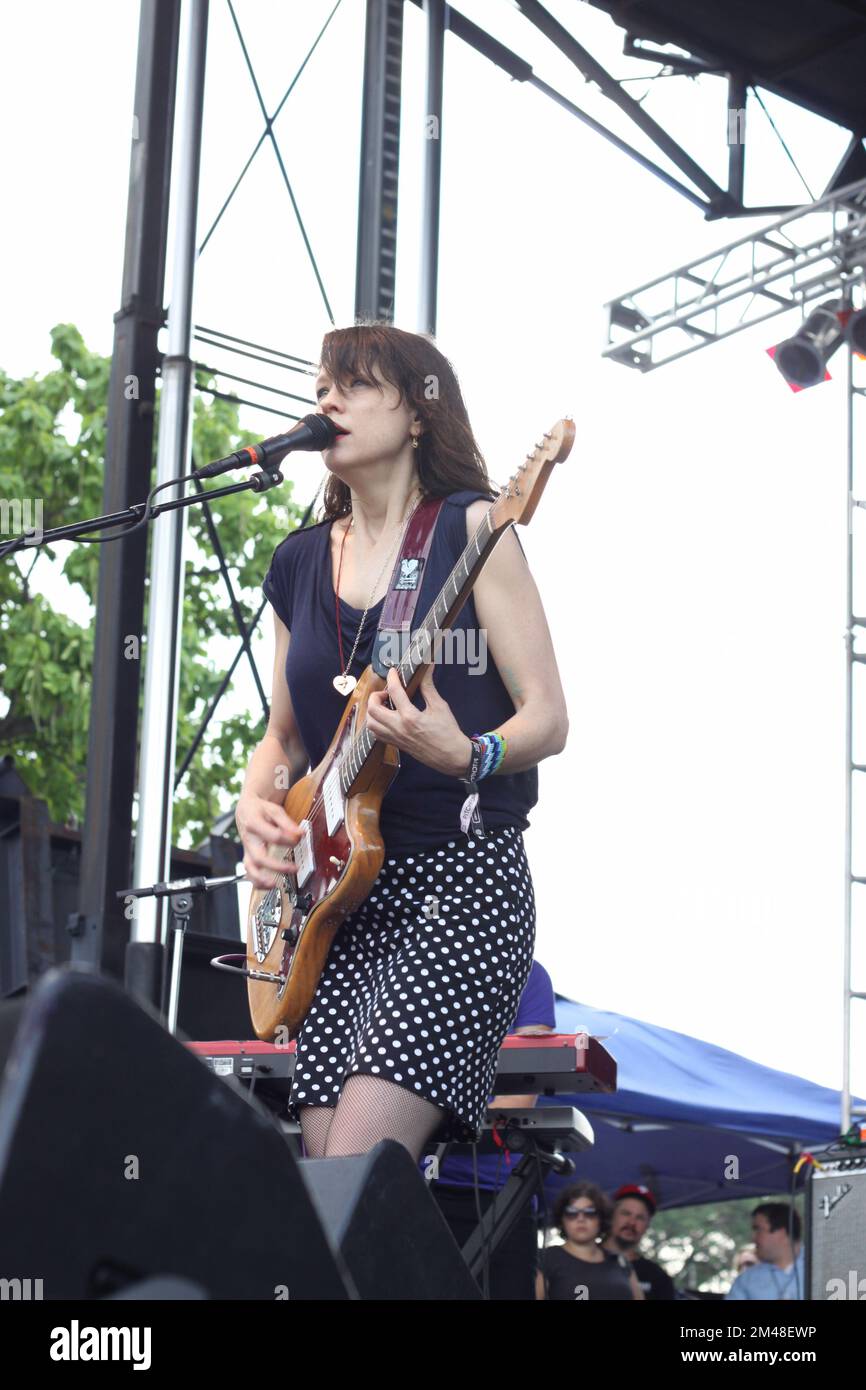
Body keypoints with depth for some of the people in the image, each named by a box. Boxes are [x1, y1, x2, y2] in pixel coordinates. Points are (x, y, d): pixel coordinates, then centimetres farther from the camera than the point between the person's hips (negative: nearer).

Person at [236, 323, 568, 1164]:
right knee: (325, 1174, -5)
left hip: (462, 876, -6)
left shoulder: (469, 527, -2)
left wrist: (465, 756, -25)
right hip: (338, 895, 6)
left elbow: (547, 718, -5)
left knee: (354, 1172, -20)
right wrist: (255, 805, 2)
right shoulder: (300, 564, 15)